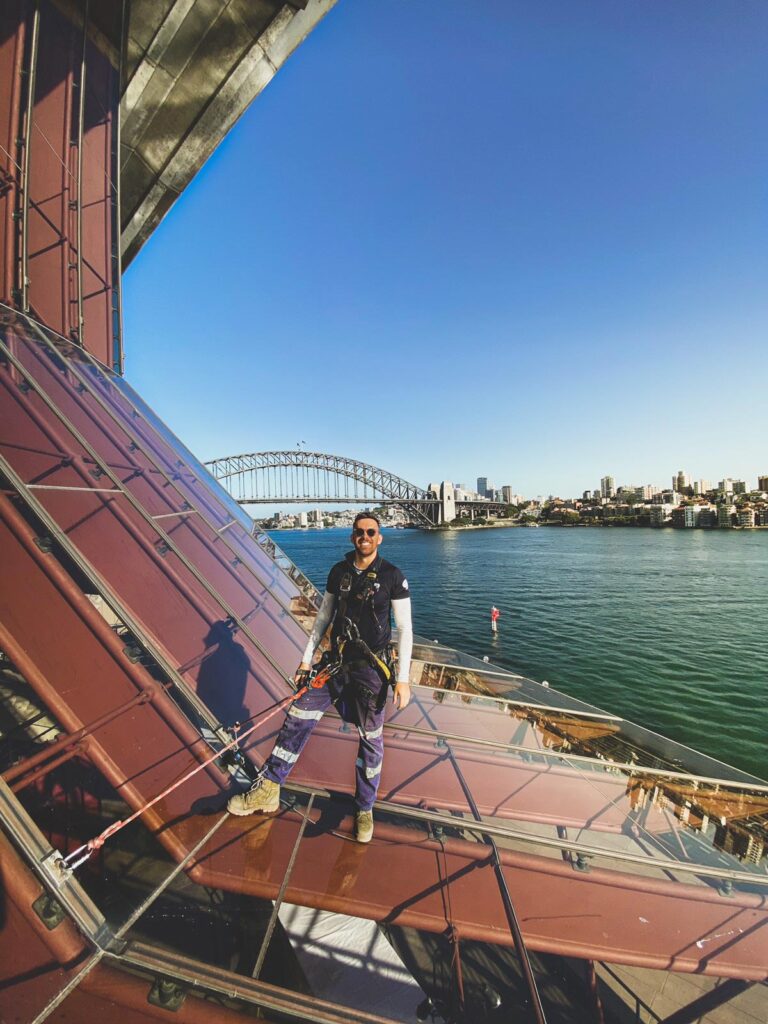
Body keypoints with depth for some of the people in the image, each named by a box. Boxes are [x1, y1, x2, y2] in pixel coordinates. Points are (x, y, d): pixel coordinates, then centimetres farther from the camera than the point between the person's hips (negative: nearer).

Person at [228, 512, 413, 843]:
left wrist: (403, 679, -12)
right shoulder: (338, 572, 3)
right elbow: (323, 617, 10)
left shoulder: (392, 576, -10)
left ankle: (364, 810, 35)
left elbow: (404, 629, -9)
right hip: (337, 662, 4)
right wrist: (306, 660, 10)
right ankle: (268, 790, 27)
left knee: (370, 740, 10)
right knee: (297, 717, 5)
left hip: (371, 668, -3)